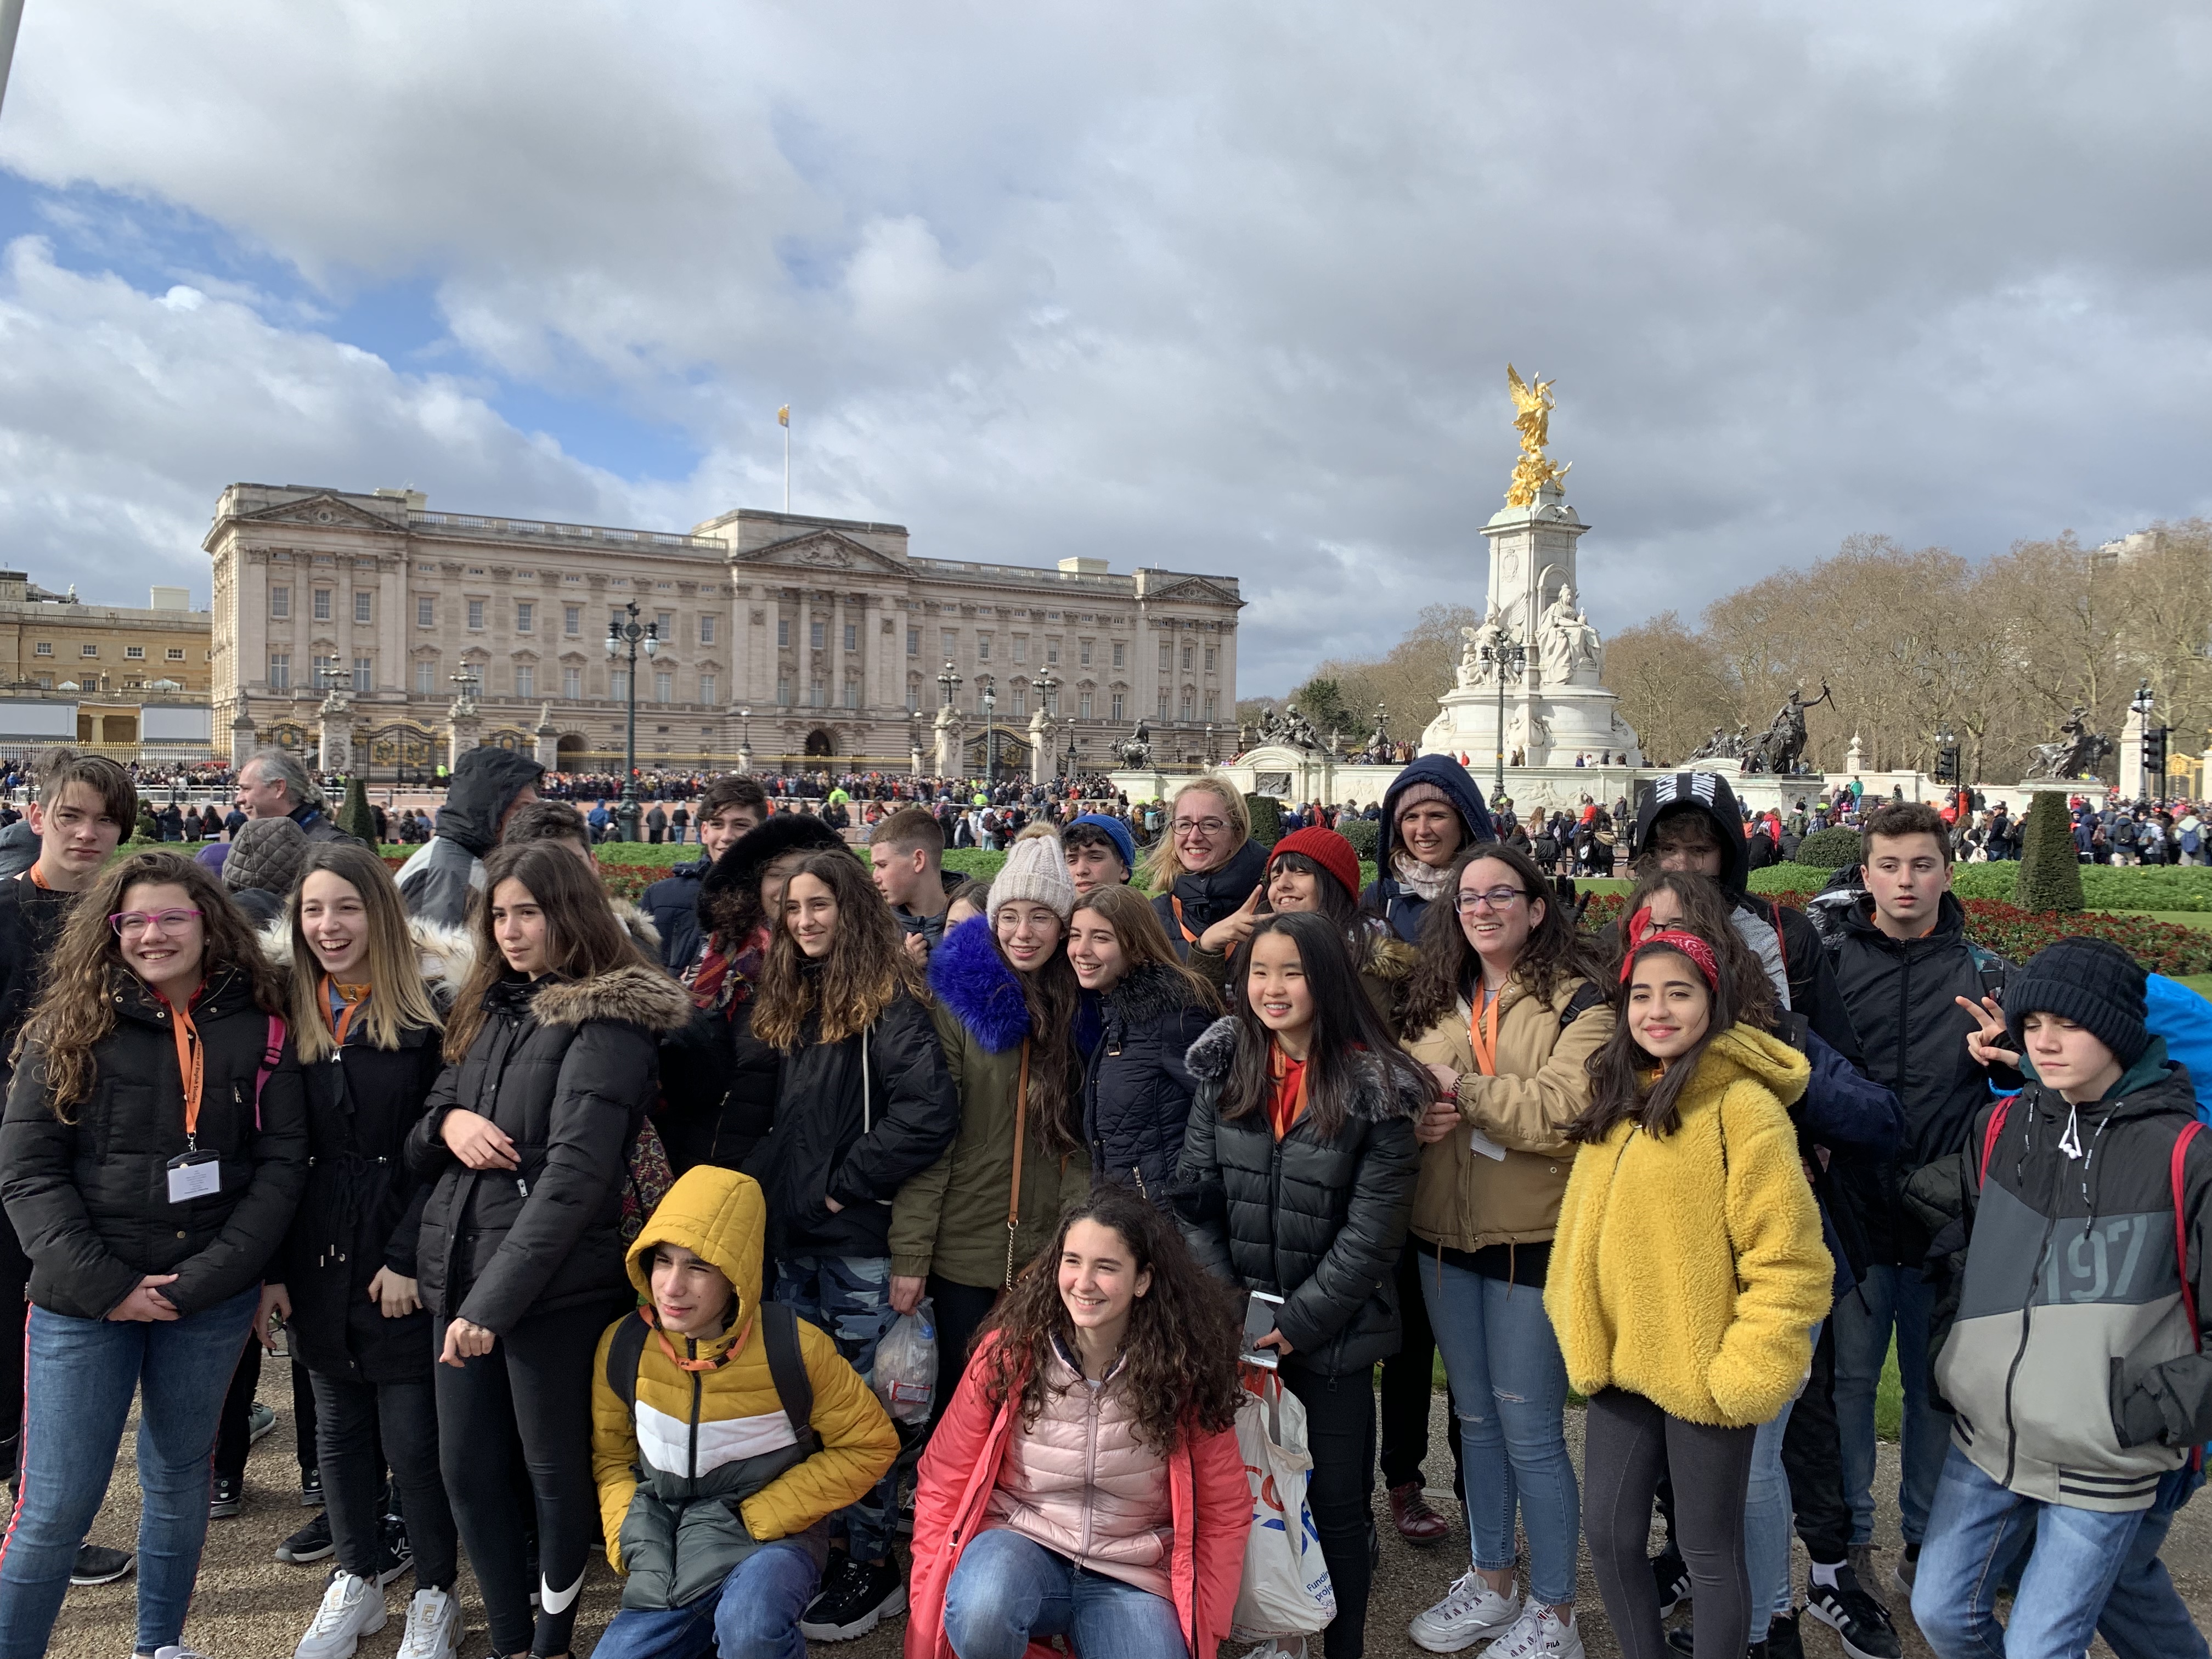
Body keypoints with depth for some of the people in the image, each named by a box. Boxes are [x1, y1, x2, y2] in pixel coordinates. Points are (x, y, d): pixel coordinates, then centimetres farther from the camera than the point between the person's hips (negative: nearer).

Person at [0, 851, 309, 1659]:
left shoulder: (258, 1031, -1)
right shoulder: (68, 1028, -2)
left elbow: (281, 1163, -3)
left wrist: (203, 1280, -12)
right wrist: (104, 1285, -14)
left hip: (212, 1303, 2)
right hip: (82, 1303, -1)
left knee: (178, 1478, 16)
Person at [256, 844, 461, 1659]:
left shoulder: (428, 1016, -10)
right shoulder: (289, 1016, 3)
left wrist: (408, 1258, -13)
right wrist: (271, 1270, 2)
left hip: (403, 1261, -4)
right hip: (317, 1259, 4)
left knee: (413, 1438, 3)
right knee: (338, 1429, 17)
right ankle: (357, 1579, 36)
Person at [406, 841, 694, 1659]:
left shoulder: (607, 1020, -13)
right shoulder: (487, 1007, 11)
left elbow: (574, 1175, -20)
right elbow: (418, 1143, 15)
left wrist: (494, 1298, -23)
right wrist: (447, 1122, -9)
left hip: (553, 1284, -7)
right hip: (457, 1268, 7)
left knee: (555, 1469, 8)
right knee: (466, 1468, 12)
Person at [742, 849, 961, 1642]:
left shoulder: (888, 1004, -13)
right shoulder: (788, 1002, 12)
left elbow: (929, 1111, -25)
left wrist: (846, 1183, -18)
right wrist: (767, 1184, 7)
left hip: (857, 1242, -7)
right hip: (791, 1236, 8)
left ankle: (871, 1565, 19)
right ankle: (820, 1546, 31)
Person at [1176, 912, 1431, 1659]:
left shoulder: (1375, 1088, -13)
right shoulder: (1224, 1070, -1)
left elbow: (1371, 1232, -13)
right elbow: (1194, 1199, 0)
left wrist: (1298, 1323, -14)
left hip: (1330, 1336, -3)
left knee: (1337, 1504, 9)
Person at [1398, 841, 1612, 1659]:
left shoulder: (1577, 1003, -9)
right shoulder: (1434, 999, 8)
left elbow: (1564, 1111, -22)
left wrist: (1460, 1088, -17)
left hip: (1533, 1244, -5)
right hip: (1445, 1239, 6)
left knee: (1529, 1429, 3)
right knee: (1474, 1417, 18)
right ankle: (1490, 1583, 36)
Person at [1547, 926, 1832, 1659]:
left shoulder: (1742, 1104, -15)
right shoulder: (1620, 1100, 8)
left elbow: (1786, 1258, -17)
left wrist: (1746, 1369, -18)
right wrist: (1581, 1332, 13)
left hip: (1701, 1370, -6)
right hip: (1620, 1359, 7)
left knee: (1708, 1549, 9)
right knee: (1608, 1534, 14)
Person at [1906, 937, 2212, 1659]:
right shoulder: (2001, 1127, -1)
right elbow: (1928, 1207, 14)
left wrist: (2153, 1406, -16)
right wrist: (1958, 1336, 7)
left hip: (2103, 1470, -4)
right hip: (1984, 1441, 5)